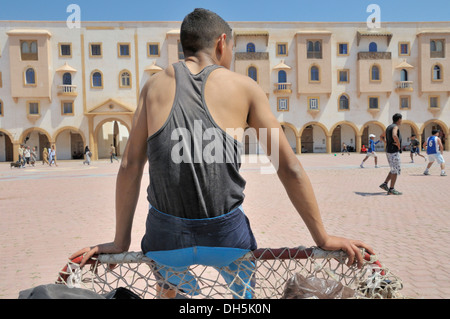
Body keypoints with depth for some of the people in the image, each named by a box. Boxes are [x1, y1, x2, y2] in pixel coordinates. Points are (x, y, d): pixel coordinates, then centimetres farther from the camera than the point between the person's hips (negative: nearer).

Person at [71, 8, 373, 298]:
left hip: (167, 236, 2)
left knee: (168, 290, 37)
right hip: (226, 235, -1)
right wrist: (323, 237, 6)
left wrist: (121, 241, 10)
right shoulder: (244, 87, -1)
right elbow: (290, 168, -2)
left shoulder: (156, 86, 4)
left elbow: (130, 167, 2)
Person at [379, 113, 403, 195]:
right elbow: (394, 136, -34)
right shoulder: (395, 127, -13)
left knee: (394, 170, 17)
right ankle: (391, 189, -3)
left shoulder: (389, 127, 16)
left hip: (389, 151, 9)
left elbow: (381, 136, 29)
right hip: (394, 152, -9)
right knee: (396, 171, -4)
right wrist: (399, 145, -19)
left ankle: (385, 184, 13)